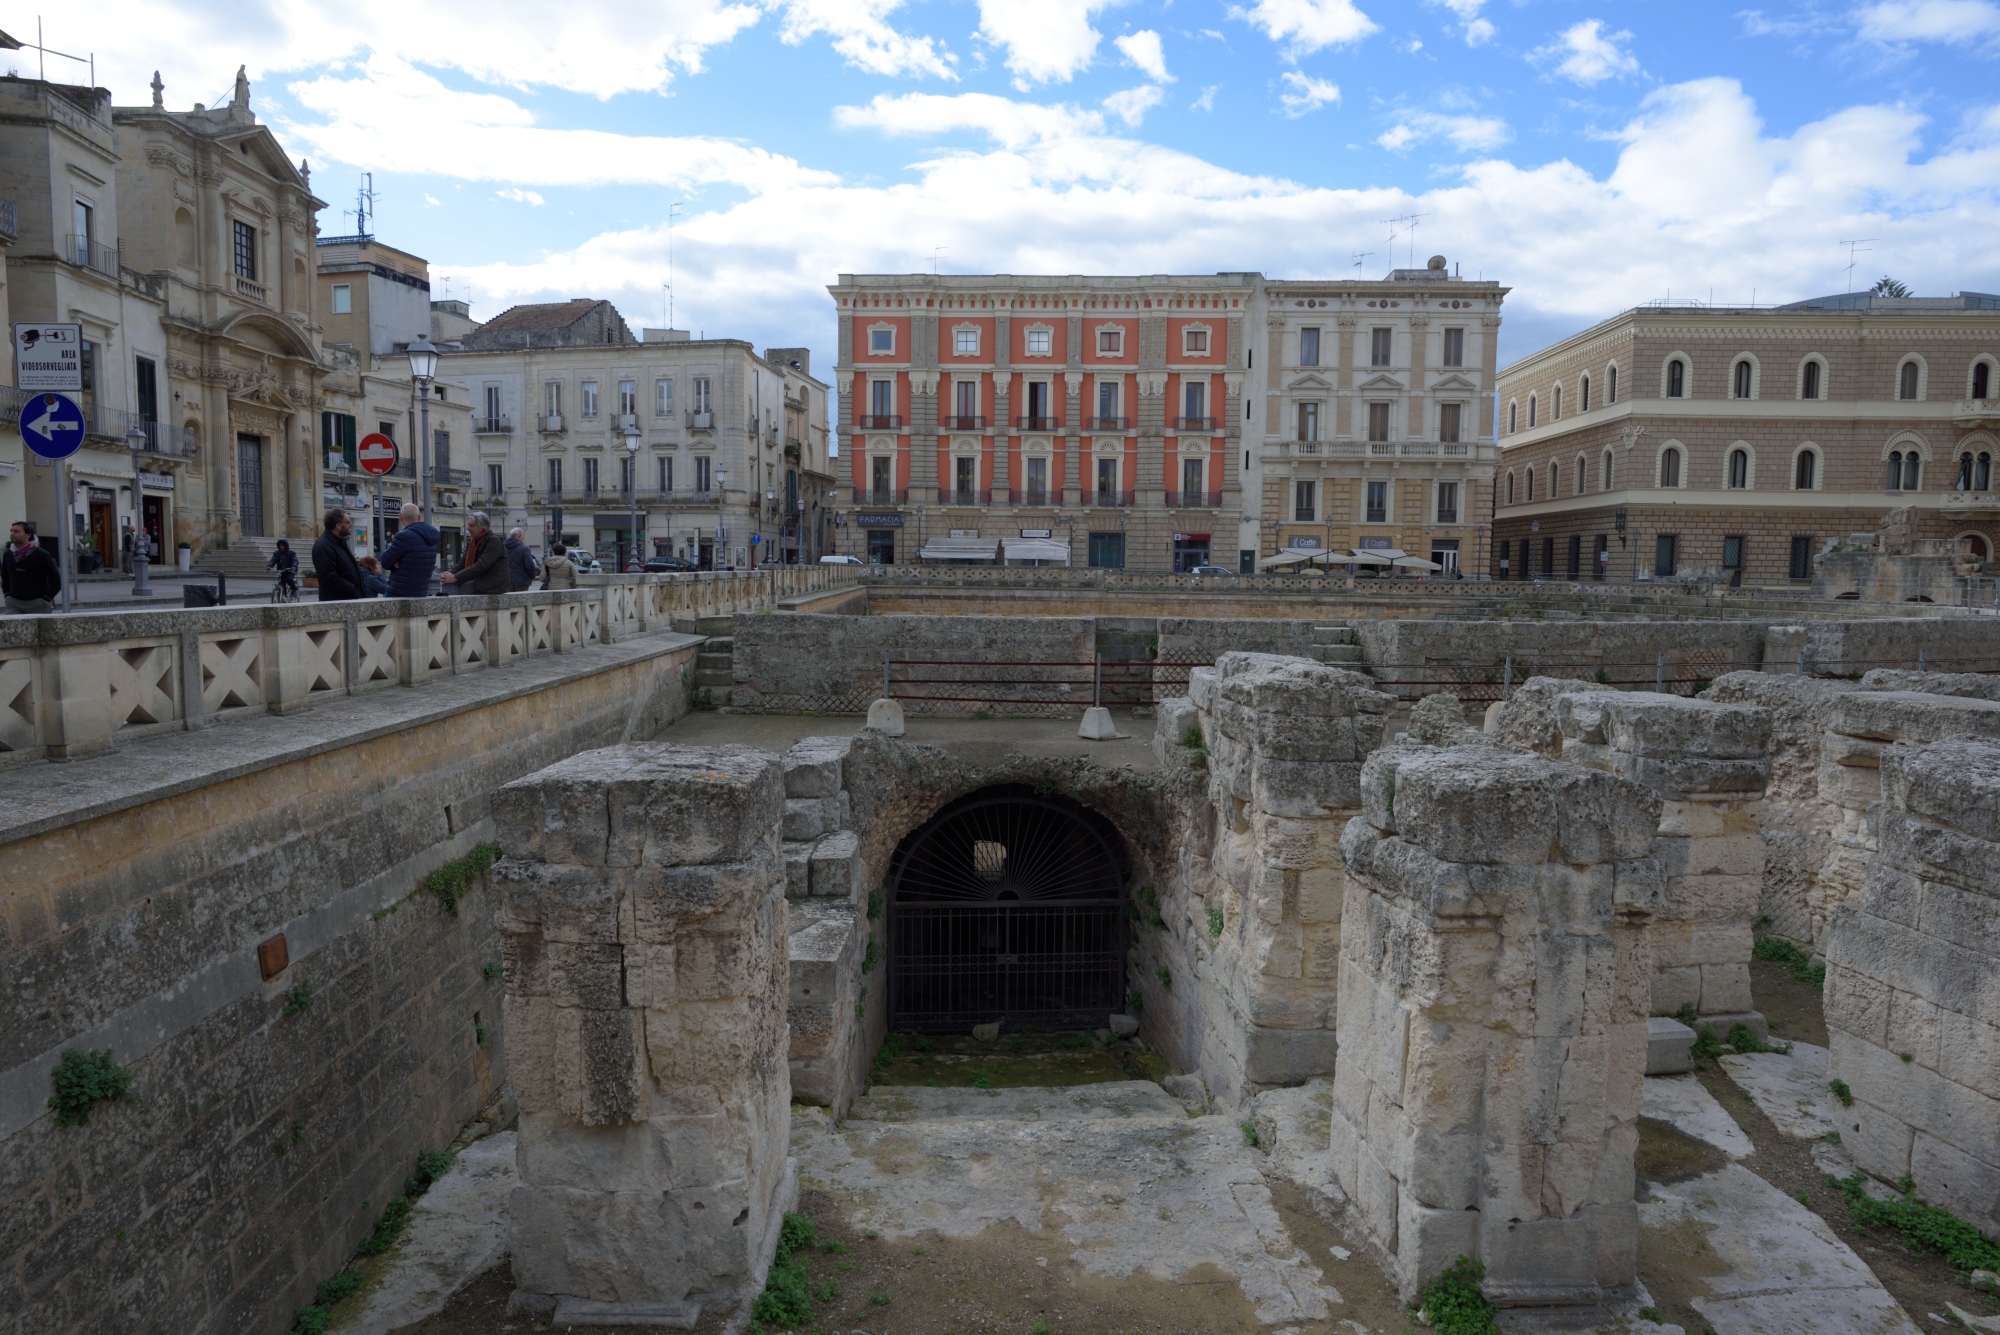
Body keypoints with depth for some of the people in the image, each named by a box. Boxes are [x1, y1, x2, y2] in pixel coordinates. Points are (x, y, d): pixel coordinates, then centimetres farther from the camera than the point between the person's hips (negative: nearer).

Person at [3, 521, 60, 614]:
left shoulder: (41, 555, -7)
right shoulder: (8, 555, 9)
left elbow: (56, 580, -7)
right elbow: (4, 577, 24)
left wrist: (46, 599, -11)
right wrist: (7, 594, 12)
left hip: (38, 604, -4)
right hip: (13, 603, 4)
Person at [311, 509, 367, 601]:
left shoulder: (340, 542, 18)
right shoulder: (323, 547, -16)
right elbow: (329, 576, -23)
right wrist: (353, 590, -21)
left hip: (351, 599, 10)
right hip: (337, 601, -10)